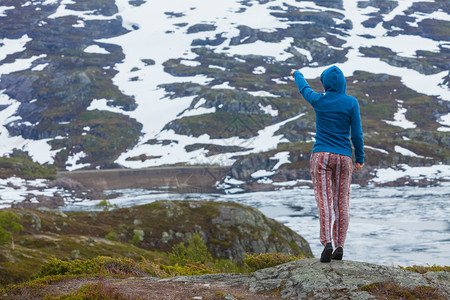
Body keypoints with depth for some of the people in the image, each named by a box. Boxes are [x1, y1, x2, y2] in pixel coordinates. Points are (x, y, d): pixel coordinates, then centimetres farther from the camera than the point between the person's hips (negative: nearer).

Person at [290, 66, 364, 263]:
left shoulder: (318, 100, -1)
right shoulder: (351, 102, -3)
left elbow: (304, 89, 21)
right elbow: (357, 133, -2)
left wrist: (297, 75, 42)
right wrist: (360, 158, 7)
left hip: (321, 156, -1)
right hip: (343, 157, 1)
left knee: (324, 201, -7)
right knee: (341, 202, 7)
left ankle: (327, 243, -22)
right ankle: (339, 246, 6)